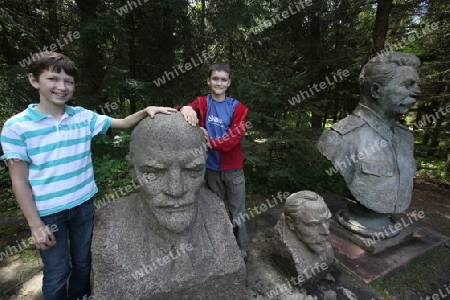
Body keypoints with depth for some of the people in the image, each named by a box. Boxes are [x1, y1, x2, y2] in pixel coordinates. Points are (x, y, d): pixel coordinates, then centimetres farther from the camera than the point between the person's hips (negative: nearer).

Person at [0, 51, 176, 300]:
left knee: (83, 261, 23)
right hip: (48, 211, -3)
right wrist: (35, 225, -10)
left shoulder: (84, 117, -3)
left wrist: (145, 111, -22)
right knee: (57, 271, 14)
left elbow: (123, 123, -1)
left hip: (83, 203, 4)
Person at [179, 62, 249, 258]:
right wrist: (186, 109, -44)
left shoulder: (237, 107, -3)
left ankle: (242, 248, 28)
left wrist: (211, 143, -26)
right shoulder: (202, 103, 1)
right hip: (211, 167, 1)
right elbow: (191, 109, -20)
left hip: (233, 168, -1)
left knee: (237, 210, 10)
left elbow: (235, 136, -13)